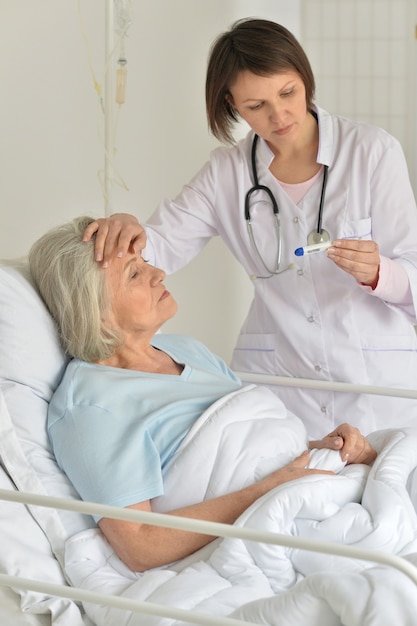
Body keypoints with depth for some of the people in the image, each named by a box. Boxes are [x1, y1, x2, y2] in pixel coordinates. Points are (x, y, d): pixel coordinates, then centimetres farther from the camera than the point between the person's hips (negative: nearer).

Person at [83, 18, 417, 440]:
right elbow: (164, 244, -4)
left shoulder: (372, 151, -5)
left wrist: (376, 272, -27)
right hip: (274, 373, 2)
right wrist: (128, 230, -26)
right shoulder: (227, 171, 5)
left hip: (374, 375, -2)